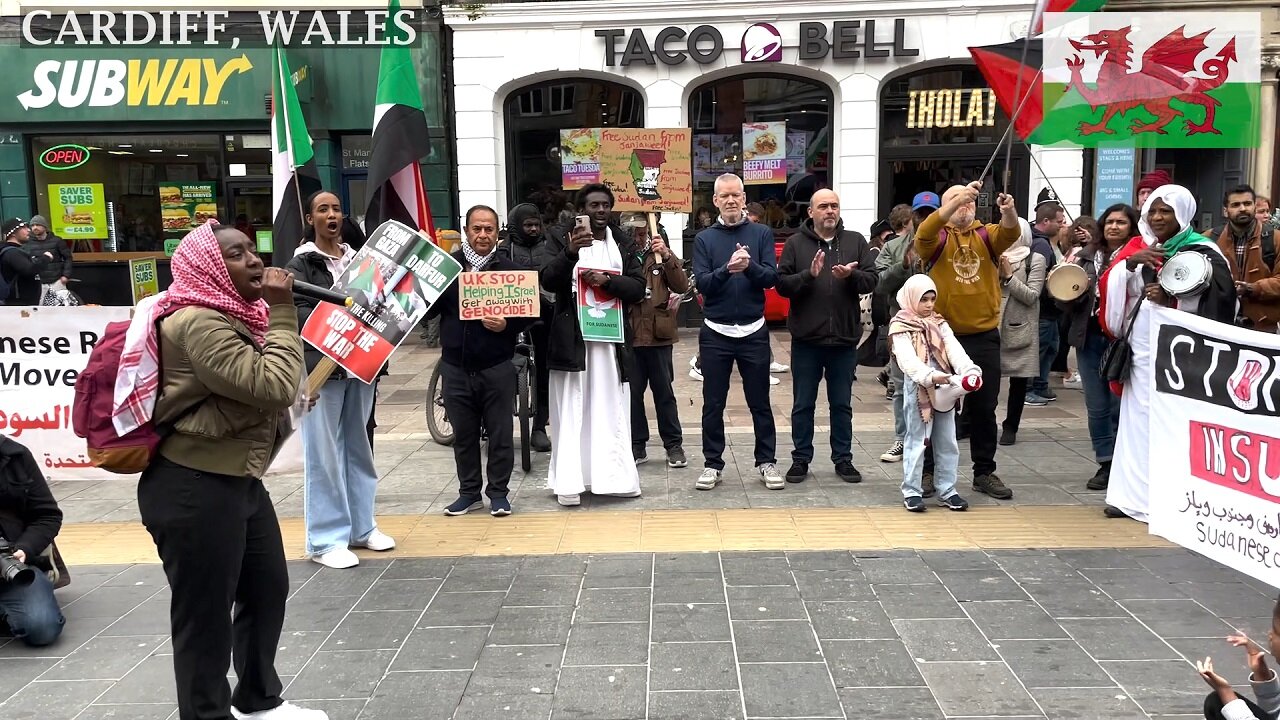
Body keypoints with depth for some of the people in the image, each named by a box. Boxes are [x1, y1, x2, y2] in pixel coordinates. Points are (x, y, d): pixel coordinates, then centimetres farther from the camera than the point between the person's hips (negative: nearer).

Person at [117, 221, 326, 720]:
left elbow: (266, 388, 23)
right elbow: (275, 386, -26)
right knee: (205, 617, 2)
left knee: (268, 589, 20)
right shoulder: (197, 322, -20)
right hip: (193, 490, -11)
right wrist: (282, 313, -20)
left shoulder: (232, 313, 12)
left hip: (236, 478, 11)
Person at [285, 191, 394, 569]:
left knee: (359, 447, 13)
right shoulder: (300, 264, -1)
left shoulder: (357, 259, 14)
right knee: (324, 454, -2)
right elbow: (298, 310, -14)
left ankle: (361, 526, 24)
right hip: (321, 367, -5)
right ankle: (326, 539, 5)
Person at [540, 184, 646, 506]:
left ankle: (614, 476, 11)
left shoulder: (624, 242, 12)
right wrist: (570, 252, -24)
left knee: (612, 410, 5)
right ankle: (570, 481, -2)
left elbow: (638, 287, 3)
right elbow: (548, 281, -8)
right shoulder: (560, 239, 5)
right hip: (571, 336, -3)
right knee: (571, 411, -3)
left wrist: (607, 280, -14)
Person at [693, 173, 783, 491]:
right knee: (713, 403, 7)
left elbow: (772, 277, -8)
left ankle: (766, 462, 19)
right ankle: (712, 464, 18)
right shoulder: (704, 239, 2)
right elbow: (702, 284, -9)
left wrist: (749, 266, -27)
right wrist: (727, 268, -27)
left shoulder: (761, 234, 3)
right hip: (715, 332, 0)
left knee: (760, 402, 8)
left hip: (753, 331, 0)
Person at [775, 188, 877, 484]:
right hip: (806, 338, -1)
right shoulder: (795, 243, 1)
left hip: (844, 338, 2)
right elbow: (781, 283, -6)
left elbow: (871, 280, 0)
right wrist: (809, 275, -21)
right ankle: (801, 459, 19)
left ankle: (843, 459, 23)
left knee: (842, 404, 12)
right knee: (803, 404, 8)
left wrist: (851, 276, -19)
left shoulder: (856, 241, 6)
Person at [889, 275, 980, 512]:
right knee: (916, 441, 1)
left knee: (947, 443, 10)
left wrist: (970, 371, -20)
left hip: (945, 390, 6)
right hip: (917, 389, -5)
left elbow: (956, 350, -2)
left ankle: (947, 491, 19)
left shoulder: (939, 324, 12)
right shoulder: (901, 327, -5)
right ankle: (911, 492, 9)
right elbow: (908, 361, -18)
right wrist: (931, 376, -33)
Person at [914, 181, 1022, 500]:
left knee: (984, 408, 11)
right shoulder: (937, 237, 0)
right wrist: (957, 199, -34)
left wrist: (1009, 211, -35)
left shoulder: (986, 235, 7)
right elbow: (924, 232, -23)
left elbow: (1011, 233, -14)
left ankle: (985, 472, 23)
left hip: (984, 337, 3)